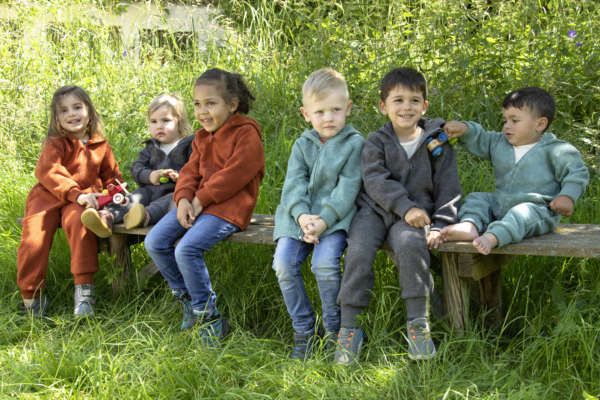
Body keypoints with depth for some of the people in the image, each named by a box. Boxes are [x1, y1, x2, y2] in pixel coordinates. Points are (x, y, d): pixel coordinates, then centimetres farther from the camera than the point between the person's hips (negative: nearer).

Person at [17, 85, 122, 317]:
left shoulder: (100, 146, 14)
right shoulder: (55, 143, 3)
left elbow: (112, 176, 25)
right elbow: (47, 172, -12)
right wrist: (76, 194, -24)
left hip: (82, 199, 0)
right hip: (48, 196, 0)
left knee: (78, 221, -34)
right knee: (33, 237, -21)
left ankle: (84, 289, -31)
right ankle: (31, 297, -3)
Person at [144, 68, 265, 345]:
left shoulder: (246, 135, -9)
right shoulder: (202, 137, 17)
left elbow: (233, 176, -17)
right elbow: (190, 170, 13)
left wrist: (200, 201, -16)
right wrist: (183, 199, -7)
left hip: (227, 208, -9)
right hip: (197, 203, 9)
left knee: (187, 248, -27)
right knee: (154, 242, -5)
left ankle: (208, 316, -12)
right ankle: (187, 297, 12)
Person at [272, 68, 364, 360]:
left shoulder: (355, 144, -1)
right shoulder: (302, 145, 11)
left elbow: (347, 188, -9)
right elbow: (294, 184, 1)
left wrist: (324, 220, -20)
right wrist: (302, 216, -18)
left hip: (335, 216, -4)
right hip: (299, 216, 4)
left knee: (324, 263, -28)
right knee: (283, 262, -17)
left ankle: (334, 329, -5)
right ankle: (303, 331, -1)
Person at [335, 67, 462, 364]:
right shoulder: (376, 142, 6)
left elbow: (448, 187, 7)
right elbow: (376, 180, -9)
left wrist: (440, 225, -7)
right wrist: (405, 206, -23)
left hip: (416, 214, -1)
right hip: (375, 209, 1)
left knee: (410, 243, -34)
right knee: (359, 250, -26)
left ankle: (418, 320, -23)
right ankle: (349, 327, -16)